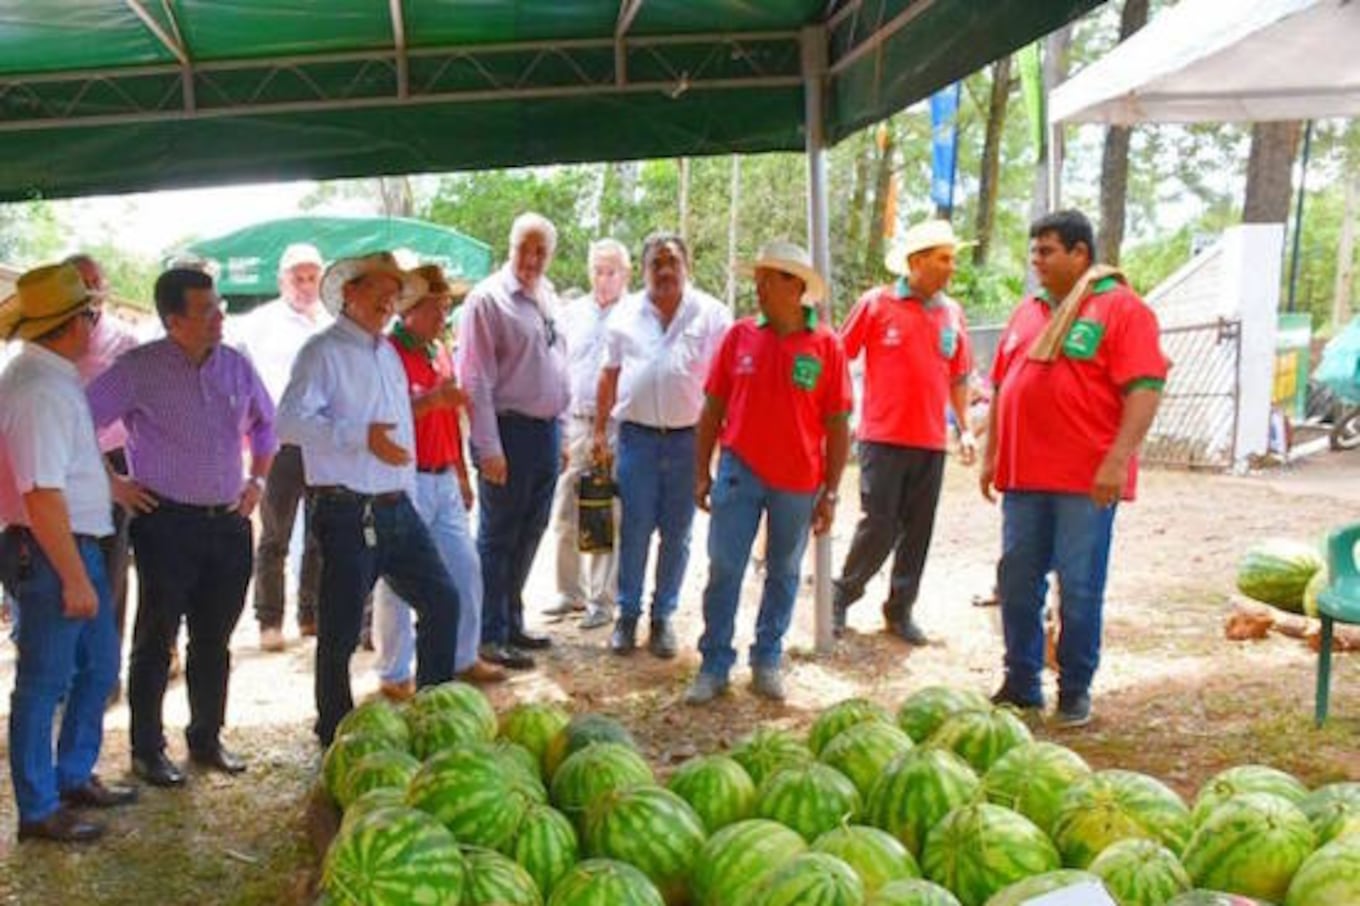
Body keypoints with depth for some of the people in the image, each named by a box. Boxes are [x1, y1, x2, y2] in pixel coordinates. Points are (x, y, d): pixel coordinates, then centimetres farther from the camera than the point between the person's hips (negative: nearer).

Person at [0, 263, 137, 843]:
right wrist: (73, 577, -24)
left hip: (77, 547, 10)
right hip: (51, 554, -10)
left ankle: (74, 778, 36)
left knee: (97, 668, 20)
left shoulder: (52, 378, 10)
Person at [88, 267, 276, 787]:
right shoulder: (139, 369, -8)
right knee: (156, 641, 4)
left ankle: (206, 738, 28)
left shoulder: (236, 366, 6)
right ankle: (147, 750, 16)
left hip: (229, 523, 5)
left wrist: (257, 479, 13)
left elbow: (266, 424, 22)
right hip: (166, 523, -4)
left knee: (214, 641, 14)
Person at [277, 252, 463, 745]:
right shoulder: (323, 352, -7)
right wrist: (363, 437, -26)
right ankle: (336, 735, 17)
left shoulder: (389, 354, 19)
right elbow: (292, 420, -19)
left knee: (442, 599, 6)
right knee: (341, 630, 0)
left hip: (396, 508, 8)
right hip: (346, 513, -8)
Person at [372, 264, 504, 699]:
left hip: (444, 480, 8)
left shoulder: (440, 355, 15)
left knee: (466, 568, 12)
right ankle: (394, 674, 11)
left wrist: (461, 475, 22)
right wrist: (430, 400, -27)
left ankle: (464, 658, 26)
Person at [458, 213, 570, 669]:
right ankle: (490, 635, 10)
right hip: (509, 429, -7)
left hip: (547, 430, 7)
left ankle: (512, 622, 27)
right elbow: (475, 379, -14)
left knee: (529, 534, 14)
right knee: (498, 537, 1)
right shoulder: (488, 298, -10)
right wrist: (488, 447, -17)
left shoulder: (549, 297, 12)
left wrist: (561, 430, 15)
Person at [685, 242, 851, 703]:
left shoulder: (826, 346, -4)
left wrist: (830, 491, -3)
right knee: (724, 569, 1)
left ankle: (767, 661, 26)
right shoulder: (740, 335, 1)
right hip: (739, 471, 1)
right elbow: (713, 407, 6)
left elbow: (838, 424, -2)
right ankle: (714, 665, 12)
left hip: (798, 482, -1)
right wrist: (702, 473, 4)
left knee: (784, 574, 12)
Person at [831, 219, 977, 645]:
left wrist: (965, 429, 11)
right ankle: (842, 597, 17)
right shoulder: (876, 303, -3)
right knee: (878, 525, -4)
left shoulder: (952, 313, 9)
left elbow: (959, 377, 17)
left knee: (918, 531, 8)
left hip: (932, 441, 4)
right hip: (883, 437, -4)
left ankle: (901, 610, 22)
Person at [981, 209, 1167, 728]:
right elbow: (1001, 388, 20)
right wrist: (992, 455, 15)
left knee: (1080, 588, 2)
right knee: (1017, 582, 10)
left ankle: (1075, 691, 16)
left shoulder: (1122, 309, -5)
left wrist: (1117, 461, -20)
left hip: (1086, 480, -6)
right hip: (1023, 474, 6)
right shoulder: (1027, 312, 16)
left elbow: (1146, 389, -13)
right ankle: (1021, 685, 22)